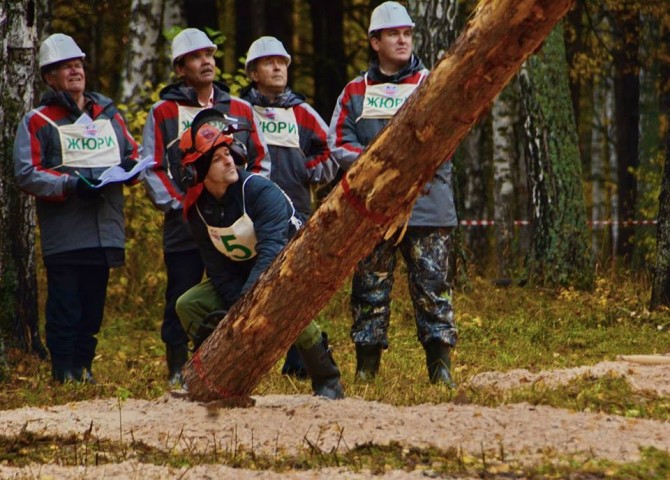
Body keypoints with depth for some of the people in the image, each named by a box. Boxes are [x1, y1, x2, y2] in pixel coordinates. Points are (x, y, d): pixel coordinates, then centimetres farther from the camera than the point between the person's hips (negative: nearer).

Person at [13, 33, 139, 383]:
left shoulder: (108, 114, 17)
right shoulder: (37, 122, 1)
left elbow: (133, 155, 22)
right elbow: (26, 174, -6)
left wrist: (128, 168, -3)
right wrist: (70, 184, -19)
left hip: (106, 233, 5)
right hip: (63, 236, -5)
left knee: (92, 310, 10)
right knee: (65, 310, -6)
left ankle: (84, 367, 20)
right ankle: (64, 374, 0)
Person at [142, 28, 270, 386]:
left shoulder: (240, 110, 13)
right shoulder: (163, 113, 6)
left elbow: (261, 162, 14)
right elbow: (152, 169, 2)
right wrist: (178, 205, -10)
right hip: (184, 226, -2)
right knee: (182, 300, -1)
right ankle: (178, 369, 5)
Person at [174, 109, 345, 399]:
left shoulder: (261, 191, -26)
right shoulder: (197, 208, -7)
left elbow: (272, 251, -36)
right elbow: (217, 268, -6)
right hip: (239, 275, 6)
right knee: (188, 304, -10)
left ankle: (328, 383, -19)